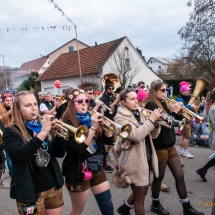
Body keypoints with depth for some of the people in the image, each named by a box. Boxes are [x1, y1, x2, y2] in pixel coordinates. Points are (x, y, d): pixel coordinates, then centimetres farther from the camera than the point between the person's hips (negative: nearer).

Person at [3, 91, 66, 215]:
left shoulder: (42, 126, 5)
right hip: (30, 191, -4)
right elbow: (19, 155, -27)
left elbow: (60, 153, 0)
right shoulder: (12, 132, -8)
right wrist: (42, 133, -33)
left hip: (53, 186, 5)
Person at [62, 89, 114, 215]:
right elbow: (77, 149, -27)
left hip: (98, 169, 5)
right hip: (79, 172, -5)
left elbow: (108, 140, 2)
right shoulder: (68, 123, -14)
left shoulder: (90, 118, 4)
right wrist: (93, 127, -30)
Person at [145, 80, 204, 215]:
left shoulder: (164, 103, 10)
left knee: (180, 176, 12)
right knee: (159, 177, 9)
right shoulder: (151, 105, -14)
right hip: (159, 147, -8)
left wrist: (179, 112, -4)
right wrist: (174, 111, -22)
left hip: (170, 145, 8)